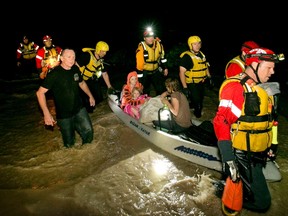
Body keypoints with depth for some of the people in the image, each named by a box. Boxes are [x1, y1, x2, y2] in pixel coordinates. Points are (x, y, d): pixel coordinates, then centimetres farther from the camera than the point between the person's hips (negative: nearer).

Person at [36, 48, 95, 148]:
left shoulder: (75, 69, -1)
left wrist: (90, 96, 18)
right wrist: (46, 113, -26)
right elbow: (40, 92, -18)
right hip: (64, 114, -4)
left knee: (88, 131, -1)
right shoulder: (54, 74, -18)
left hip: (79, 109, 4)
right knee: (69, 144, 7)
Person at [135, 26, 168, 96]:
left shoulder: (158, 44, -9)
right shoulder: (141, 48, -23)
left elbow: (162, 56, 8)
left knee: (161, 90, 6)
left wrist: (165, 68, 12)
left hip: (156, 71, 4)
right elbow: (139, 64, -21)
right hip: (145, 72, -4)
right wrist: (139, 78, -19)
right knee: (145, 92, 8)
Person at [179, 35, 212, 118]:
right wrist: (185, 87, -27)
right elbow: (182, 72, -24)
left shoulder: (201, 54, 5)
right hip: (192, 84, -8)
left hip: (201, 83, 8)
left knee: (200, 99, 22)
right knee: (196, 102, -6)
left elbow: (206, 66, 21)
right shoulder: (186, 56, -20)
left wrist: (209, 77, 14)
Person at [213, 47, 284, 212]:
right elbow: (221, 122, -26)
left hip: (257, 154, 9)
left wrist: (269, 145, 24)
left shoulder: (261, 88, 10)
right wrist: (228, 159, -28)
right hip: (243, 156, -9)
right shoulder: (236, 87, -20)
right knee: (262, 202, -4)